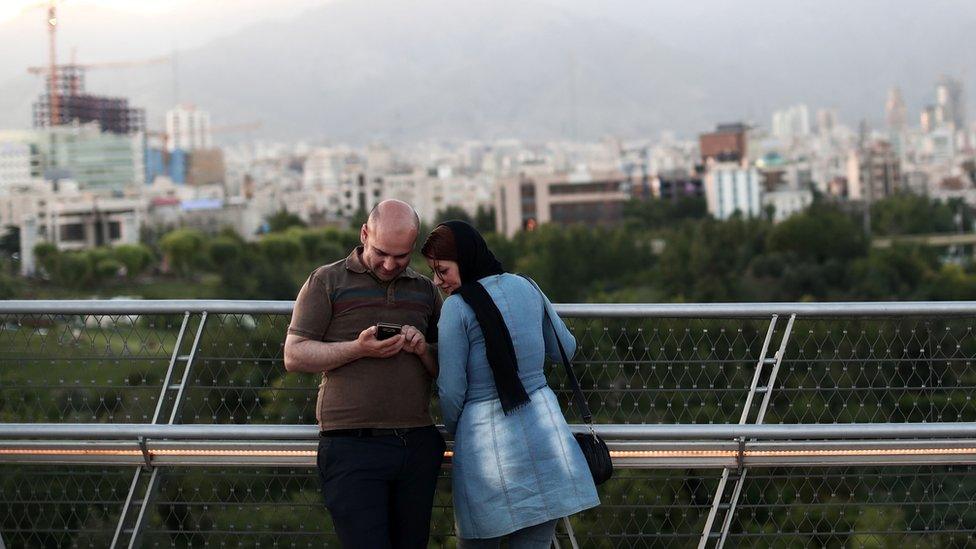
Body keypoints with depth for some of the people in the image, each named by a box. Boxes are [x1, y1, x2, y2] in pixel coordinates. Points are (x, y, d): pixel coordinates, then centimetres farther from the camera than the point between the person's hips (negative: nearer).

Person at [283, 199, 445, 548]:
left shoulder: (425, 290, 18)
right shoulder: (327, 281, 5)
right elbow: (294, 356, -2)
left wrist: (423, 350, -4)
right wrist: (358, 349, -15)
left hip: (417, 446, 5)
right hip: (352, 445, -4)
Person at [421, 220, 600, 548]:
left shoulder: (457, 307, -8)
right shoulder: (526, 287, 8)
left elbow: (452, 391, -7)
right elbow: (565, 350, 22)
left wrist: (456, 432, 12)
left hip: (487, 440, -5)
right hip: (545, 432, 5)